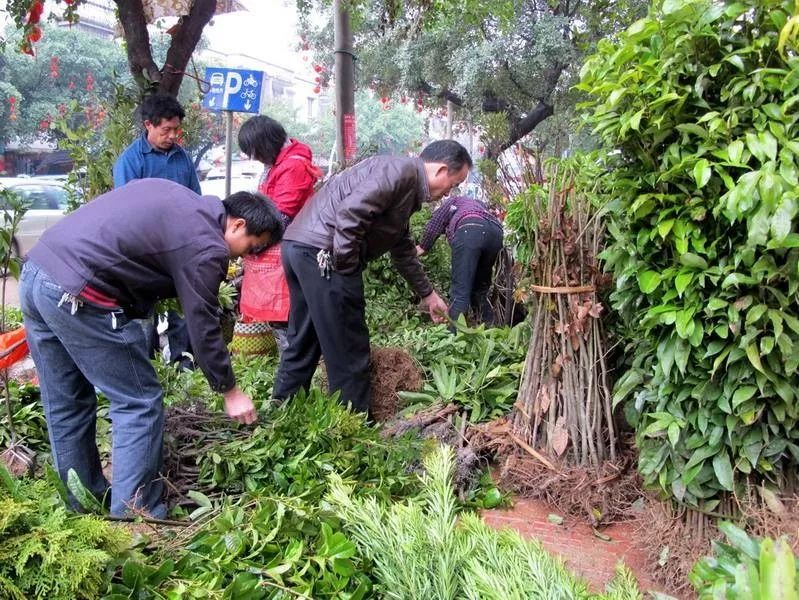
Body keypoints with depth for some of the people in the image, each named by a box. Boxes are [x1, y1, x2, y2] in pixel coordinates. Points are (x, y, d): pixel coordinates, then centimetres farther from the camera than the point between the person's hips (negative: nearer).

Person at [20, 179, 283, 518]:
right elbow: (203, 328, -4)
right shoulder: (206, 247, -8)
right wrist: (229, 391, 7)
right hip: (77, 295, -10)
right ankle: (133, 517, 9)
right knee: (139, 404, 3)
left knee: (65, 406, 19)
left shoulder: (181, 200, 18)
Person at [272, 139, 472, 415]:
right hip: (322, 252, -11)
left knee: (303, 341, 20)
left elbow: (403, 250, 33)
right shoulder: (403, 170, -8)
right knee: (348, 351, -1)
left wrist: (428, 294, 38)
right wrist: (346, 266, -13)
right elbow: (350, 211, -22)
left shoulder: (407, 187, 24)